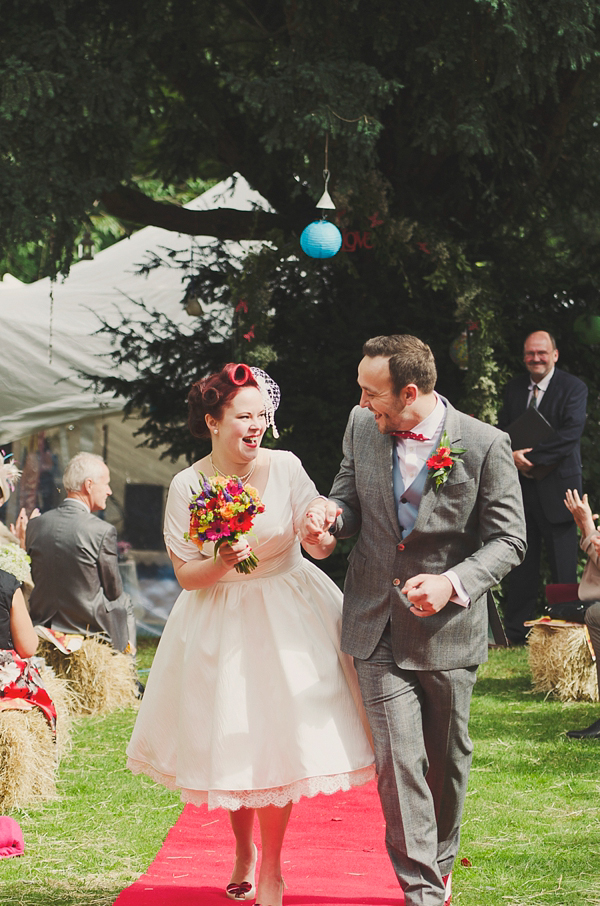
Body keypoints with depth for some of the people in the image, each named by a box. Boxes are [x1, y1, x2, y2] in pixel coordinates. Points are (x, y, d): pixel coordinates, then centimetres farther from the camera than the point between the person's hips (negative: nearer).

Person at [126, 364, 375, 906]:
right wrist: (222, 564, -25)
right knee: (231, 744, 9)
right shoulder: (188, 486, -8)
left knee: (276, 738, -2)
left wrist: (321, 531, -31)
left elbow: (320, 548, -8)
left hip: (287, 615, 0)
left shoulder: (285, 468, -8)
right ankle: (243, 850, 35)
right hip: (219, 625, 1)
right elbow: (186, 575, -5)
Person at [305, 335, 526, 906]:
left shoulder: (485, 445, -12)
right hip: (378, 627, 2)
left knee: (447, 761, 14)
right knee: (398, 761, -7)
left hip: (449, 628, -2)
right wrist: (332, 513, -10)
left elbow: (507, 539, -7)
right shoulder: (362, 427, -1)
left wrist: (452, 583, -23)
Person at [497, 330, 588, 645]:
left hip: (556, 486, -5)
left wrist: (532, 457, -19)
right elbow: (502, 428, 10)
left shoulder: (573, 388, -3)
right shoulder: (514, 387, 13)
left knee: (563, 564, -3)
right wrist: (512, 455, -11)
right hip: (520, 486, 5)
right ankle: (516, 629, 15)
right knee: (521, 561, 9)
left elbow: (571, 432, -15)